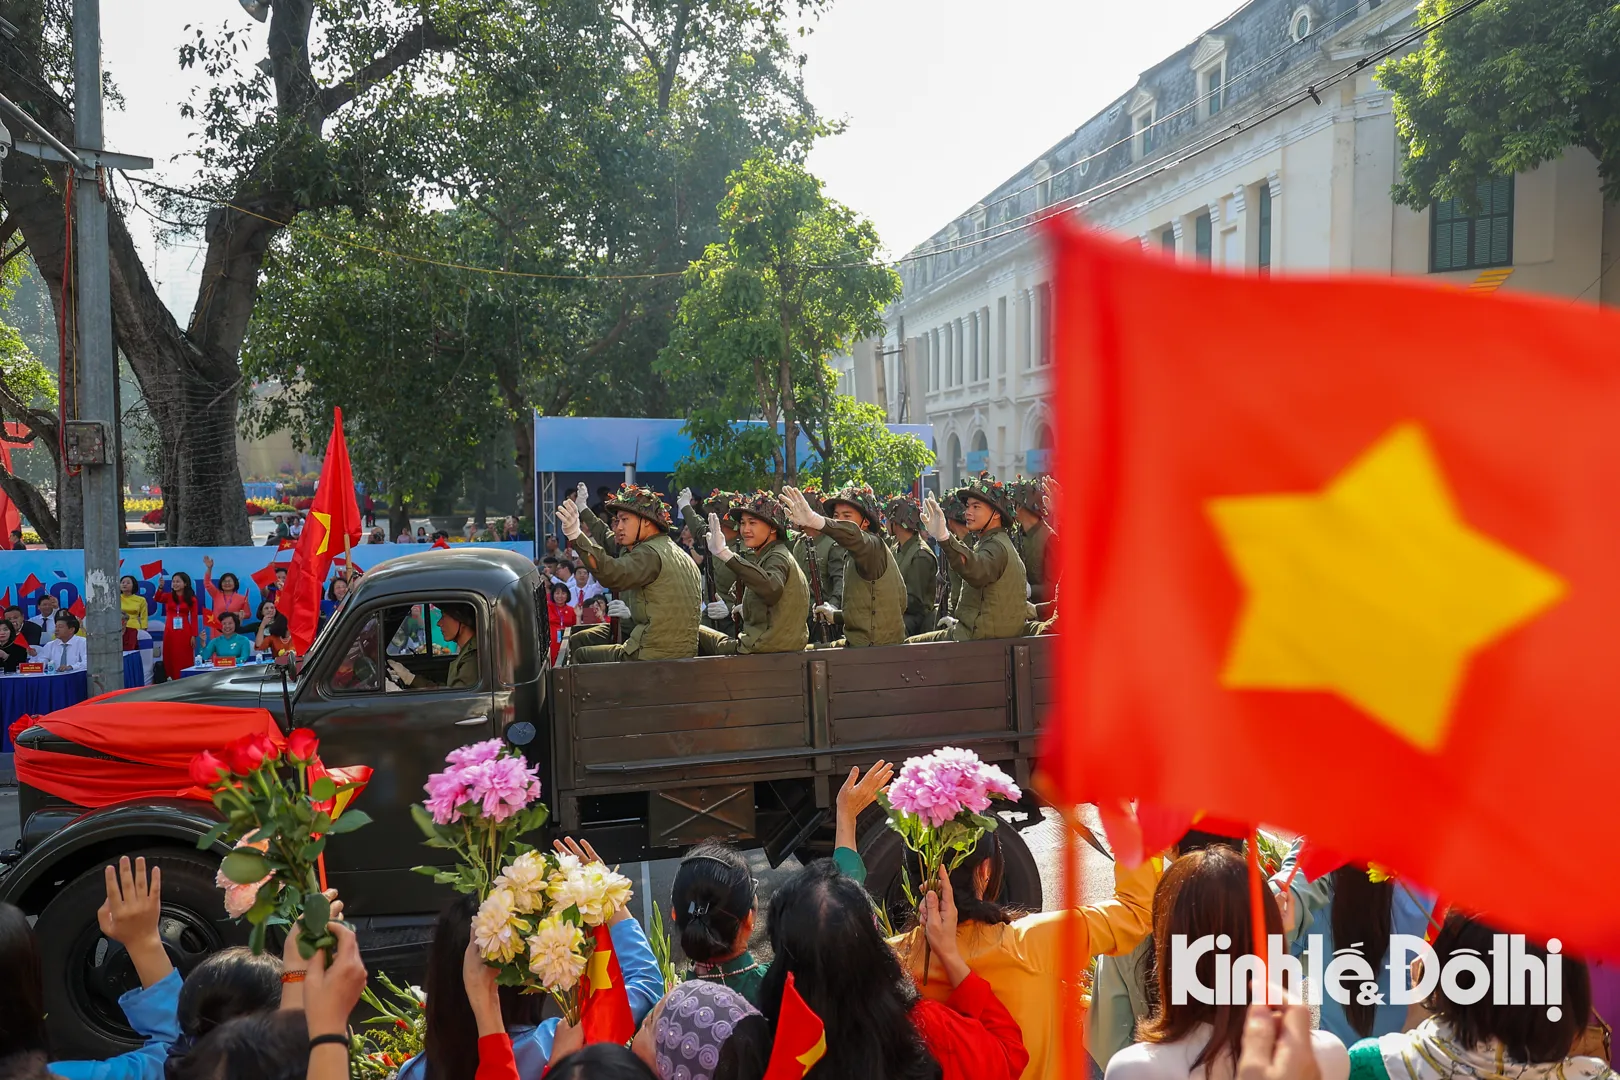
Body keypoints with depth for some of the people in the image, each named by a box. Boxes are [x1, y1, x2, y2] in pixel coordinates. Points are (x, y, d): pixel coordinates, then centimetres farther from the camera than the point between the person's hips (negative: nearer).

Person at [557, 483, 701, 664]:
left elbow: (613, 574, -37)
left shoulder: (651, 553, -18)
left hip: (654, 656, -10)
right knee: (579, 641, 22)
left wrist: (576, 535, -46)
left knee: (581, 655, 12)